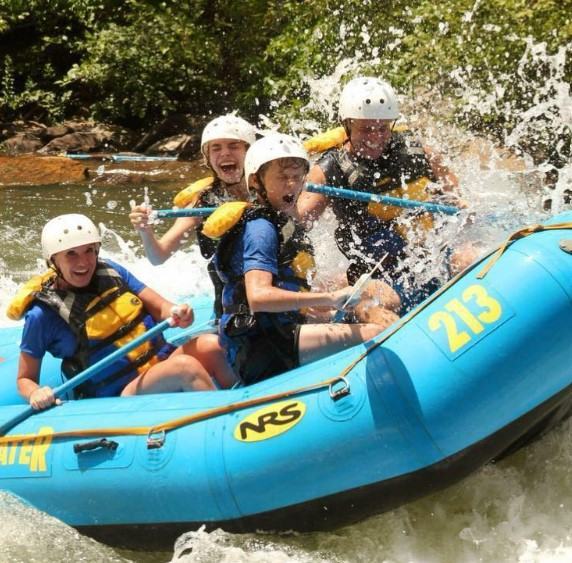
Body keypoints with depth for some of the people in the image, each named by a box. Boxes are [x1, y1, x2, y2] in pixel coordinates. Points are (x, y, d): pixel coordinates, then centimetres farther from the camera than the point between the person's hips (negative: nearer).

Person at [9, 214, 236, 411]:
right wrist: (35, 393, -23)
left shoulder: (110, 272, 6)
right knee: (186, 366, -32)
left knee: (209, 345, -24)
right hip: (121, 397, -5)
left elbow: (159, 307, 7)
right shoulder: (43, 315, -7)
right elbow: (25, 379, 0)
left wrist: (177, 313, -16)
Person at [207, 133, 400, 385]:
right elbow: (259, 297, -25)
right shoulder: (260, 228, -10)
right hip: (262, 352, -11)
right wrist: (329, 298, -22)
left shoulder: (287, 225, 22)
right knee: (377, 333, -26)